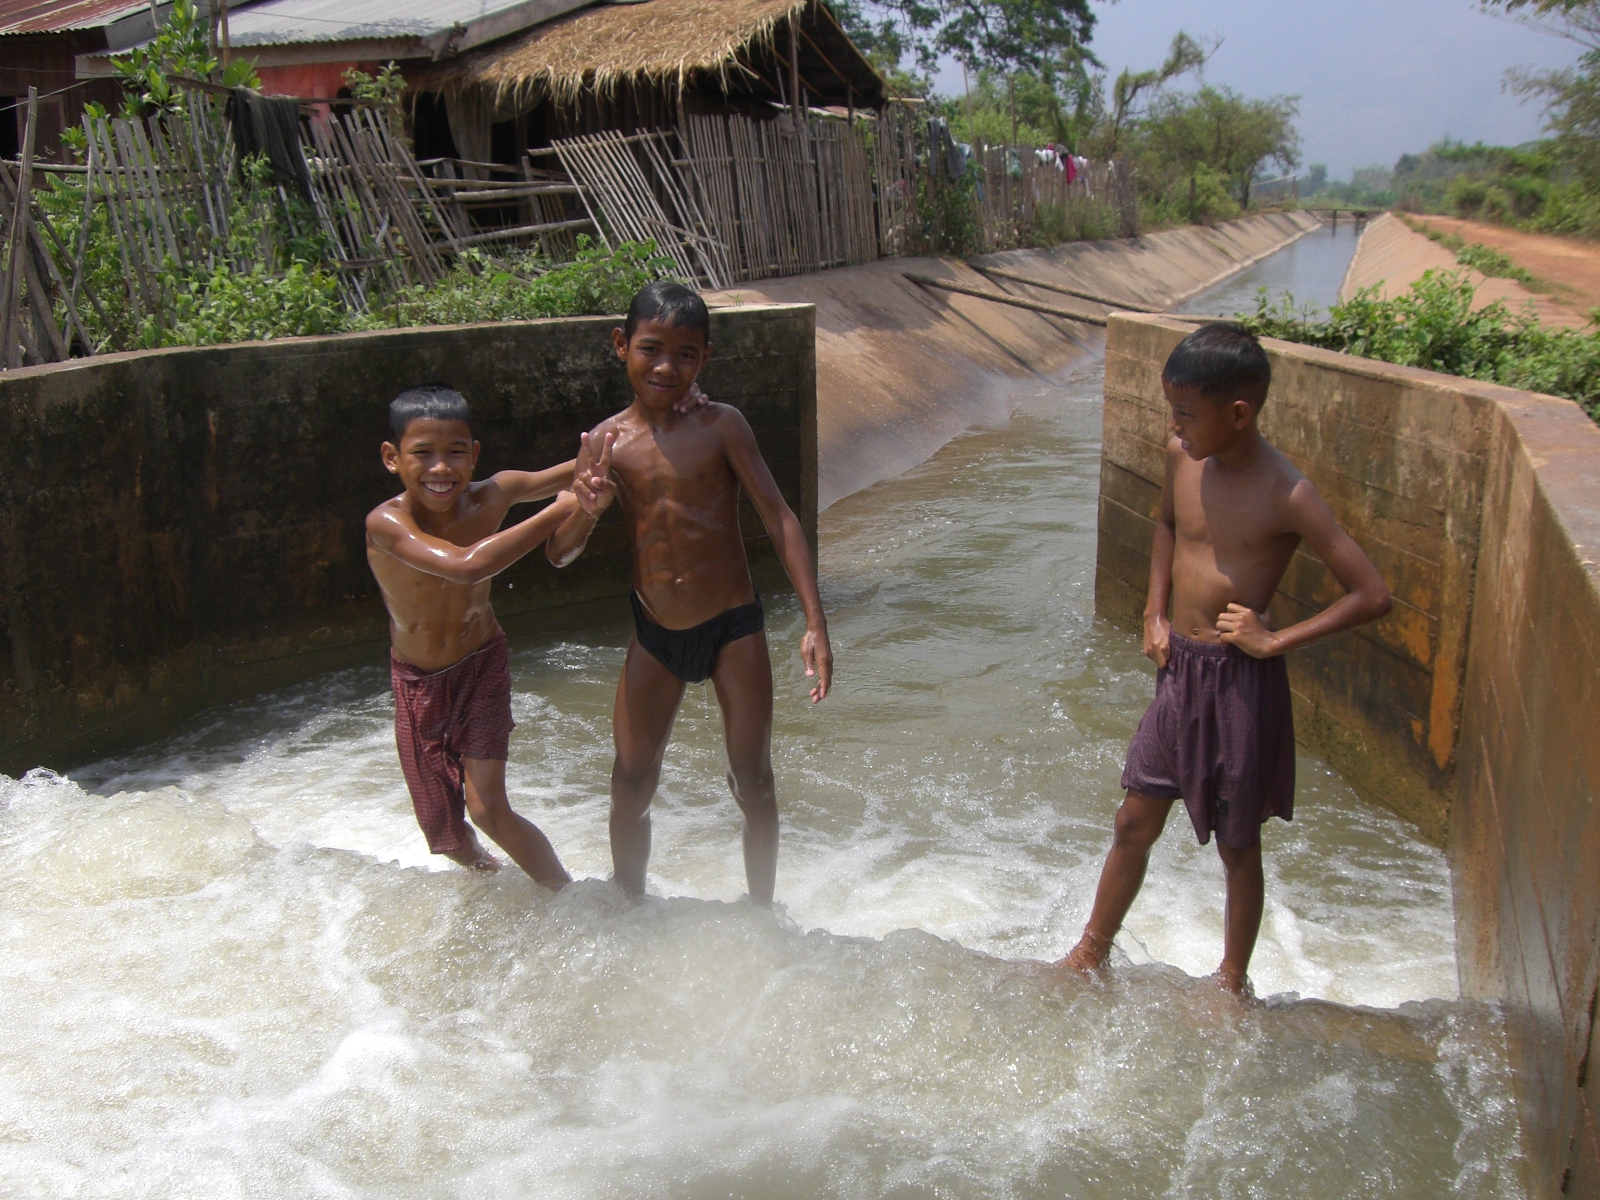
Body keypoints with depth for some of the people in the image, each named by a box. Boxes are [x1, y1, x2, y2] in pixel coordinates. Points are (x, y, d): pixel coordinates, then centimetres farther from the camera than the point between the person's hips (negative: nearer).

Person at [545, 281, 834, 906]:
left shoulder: (721, 425, -9)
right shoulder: (606, 442, -3)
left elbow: (779, 519, -10)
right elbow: (559, 553, -5)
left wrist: (815, 625, -17)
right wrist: (588, 510, -28)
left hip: (733, 626, -2)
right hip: (653, 634, 2)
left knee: (752, 781, 6)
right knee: (631, 788, 6)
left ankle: (762, 916, 27)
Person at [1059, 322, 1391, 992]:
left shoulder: (1284, 496, -19)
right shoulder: (1182, 457, -1)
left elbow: (1371, 596, -16)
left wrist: (1273, 641, -17)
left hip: (1241, 682, -5)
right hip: (1178, 669, 6)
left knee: (1236, 844, 12)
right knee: (1134, 823, 16)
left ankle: (1231, 982, 33)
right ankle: (1091, 954, 33)